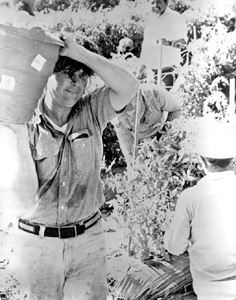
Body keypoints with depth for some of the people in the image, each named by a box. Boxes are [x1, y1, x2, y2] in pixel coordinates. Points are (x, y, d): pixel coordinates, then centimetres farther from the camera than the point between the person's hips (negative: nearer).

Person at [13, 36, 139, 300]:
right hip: (37, 241, -1)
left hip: (88, 238, 2)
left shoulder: (91, 112, -3)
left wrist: (79, 52, -22)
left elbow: (129, 86, -20)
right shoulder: (23, 122, -9)